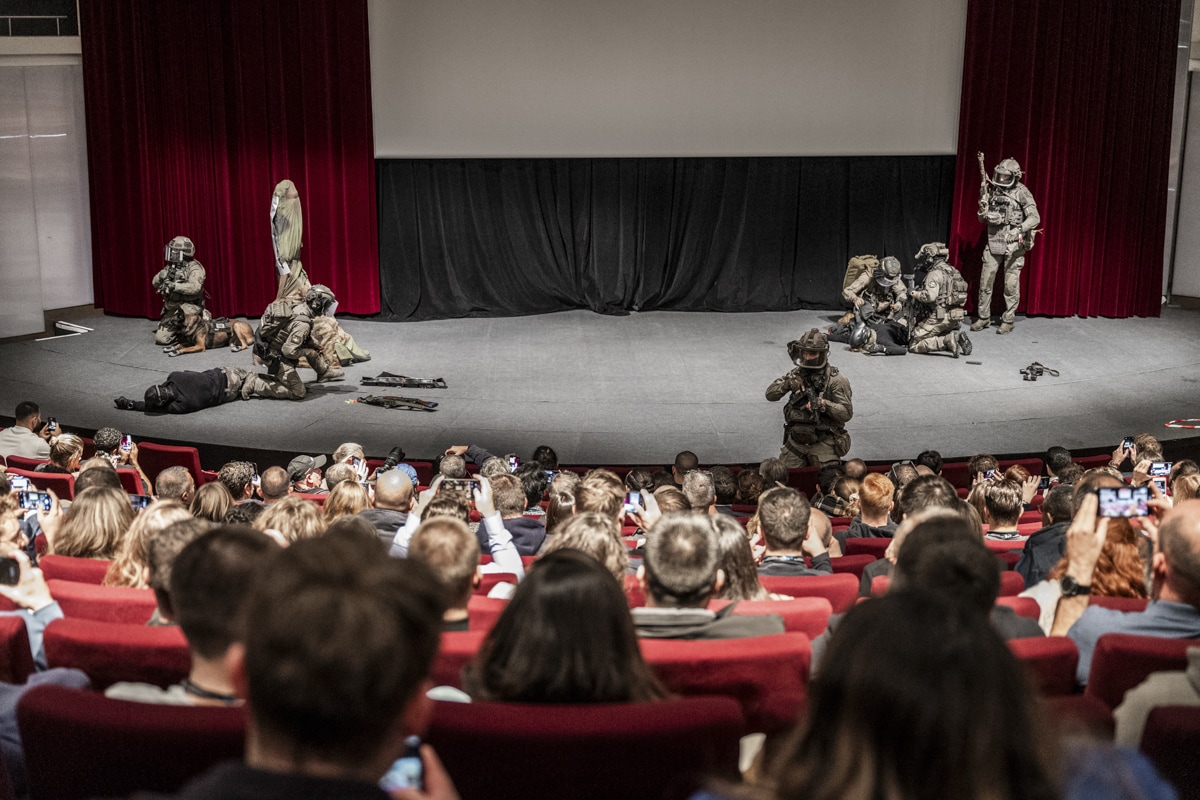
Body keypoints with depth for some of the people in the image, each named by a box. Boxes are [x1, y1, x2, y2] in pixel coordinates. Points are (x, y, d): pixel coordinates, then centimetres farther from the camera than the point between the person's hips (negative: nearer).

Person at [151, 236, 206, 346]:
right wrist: (161, 276, -17)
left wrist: (175, 286, -37)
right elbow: (155, 283, 6)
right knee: (160, 339, -1)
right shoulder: (170, 267, 7)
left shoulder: (194, 267, -12)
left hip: (189, 306, -6)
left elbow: (195, 287, -28)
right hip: (171, 309, 6)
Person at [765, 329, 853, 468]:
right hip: (796, 441, 4)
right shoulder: (797, 374, 5)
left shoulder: (836, 380, -9)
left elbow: (847, 413, -14)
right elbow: (770, 394, 2)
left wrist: (823, 404, -28)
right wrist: (787, 384, -16)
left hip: (823, 443, -4)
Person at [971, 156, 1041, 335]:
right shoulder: (992, 190, 7)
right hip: (993, 243, 5)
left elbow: (1035, 218, -14)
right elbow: (982, 217, 16)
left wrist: (1018, 230, -28)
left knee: (1011, 284, 0)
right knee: (985, 281, 5)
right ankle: (983, 317, 16)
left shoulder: (1022, 193, -7)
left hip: (1013, 245, -4)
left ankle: (1008, 320, 9)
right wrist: (983, 213, -7)